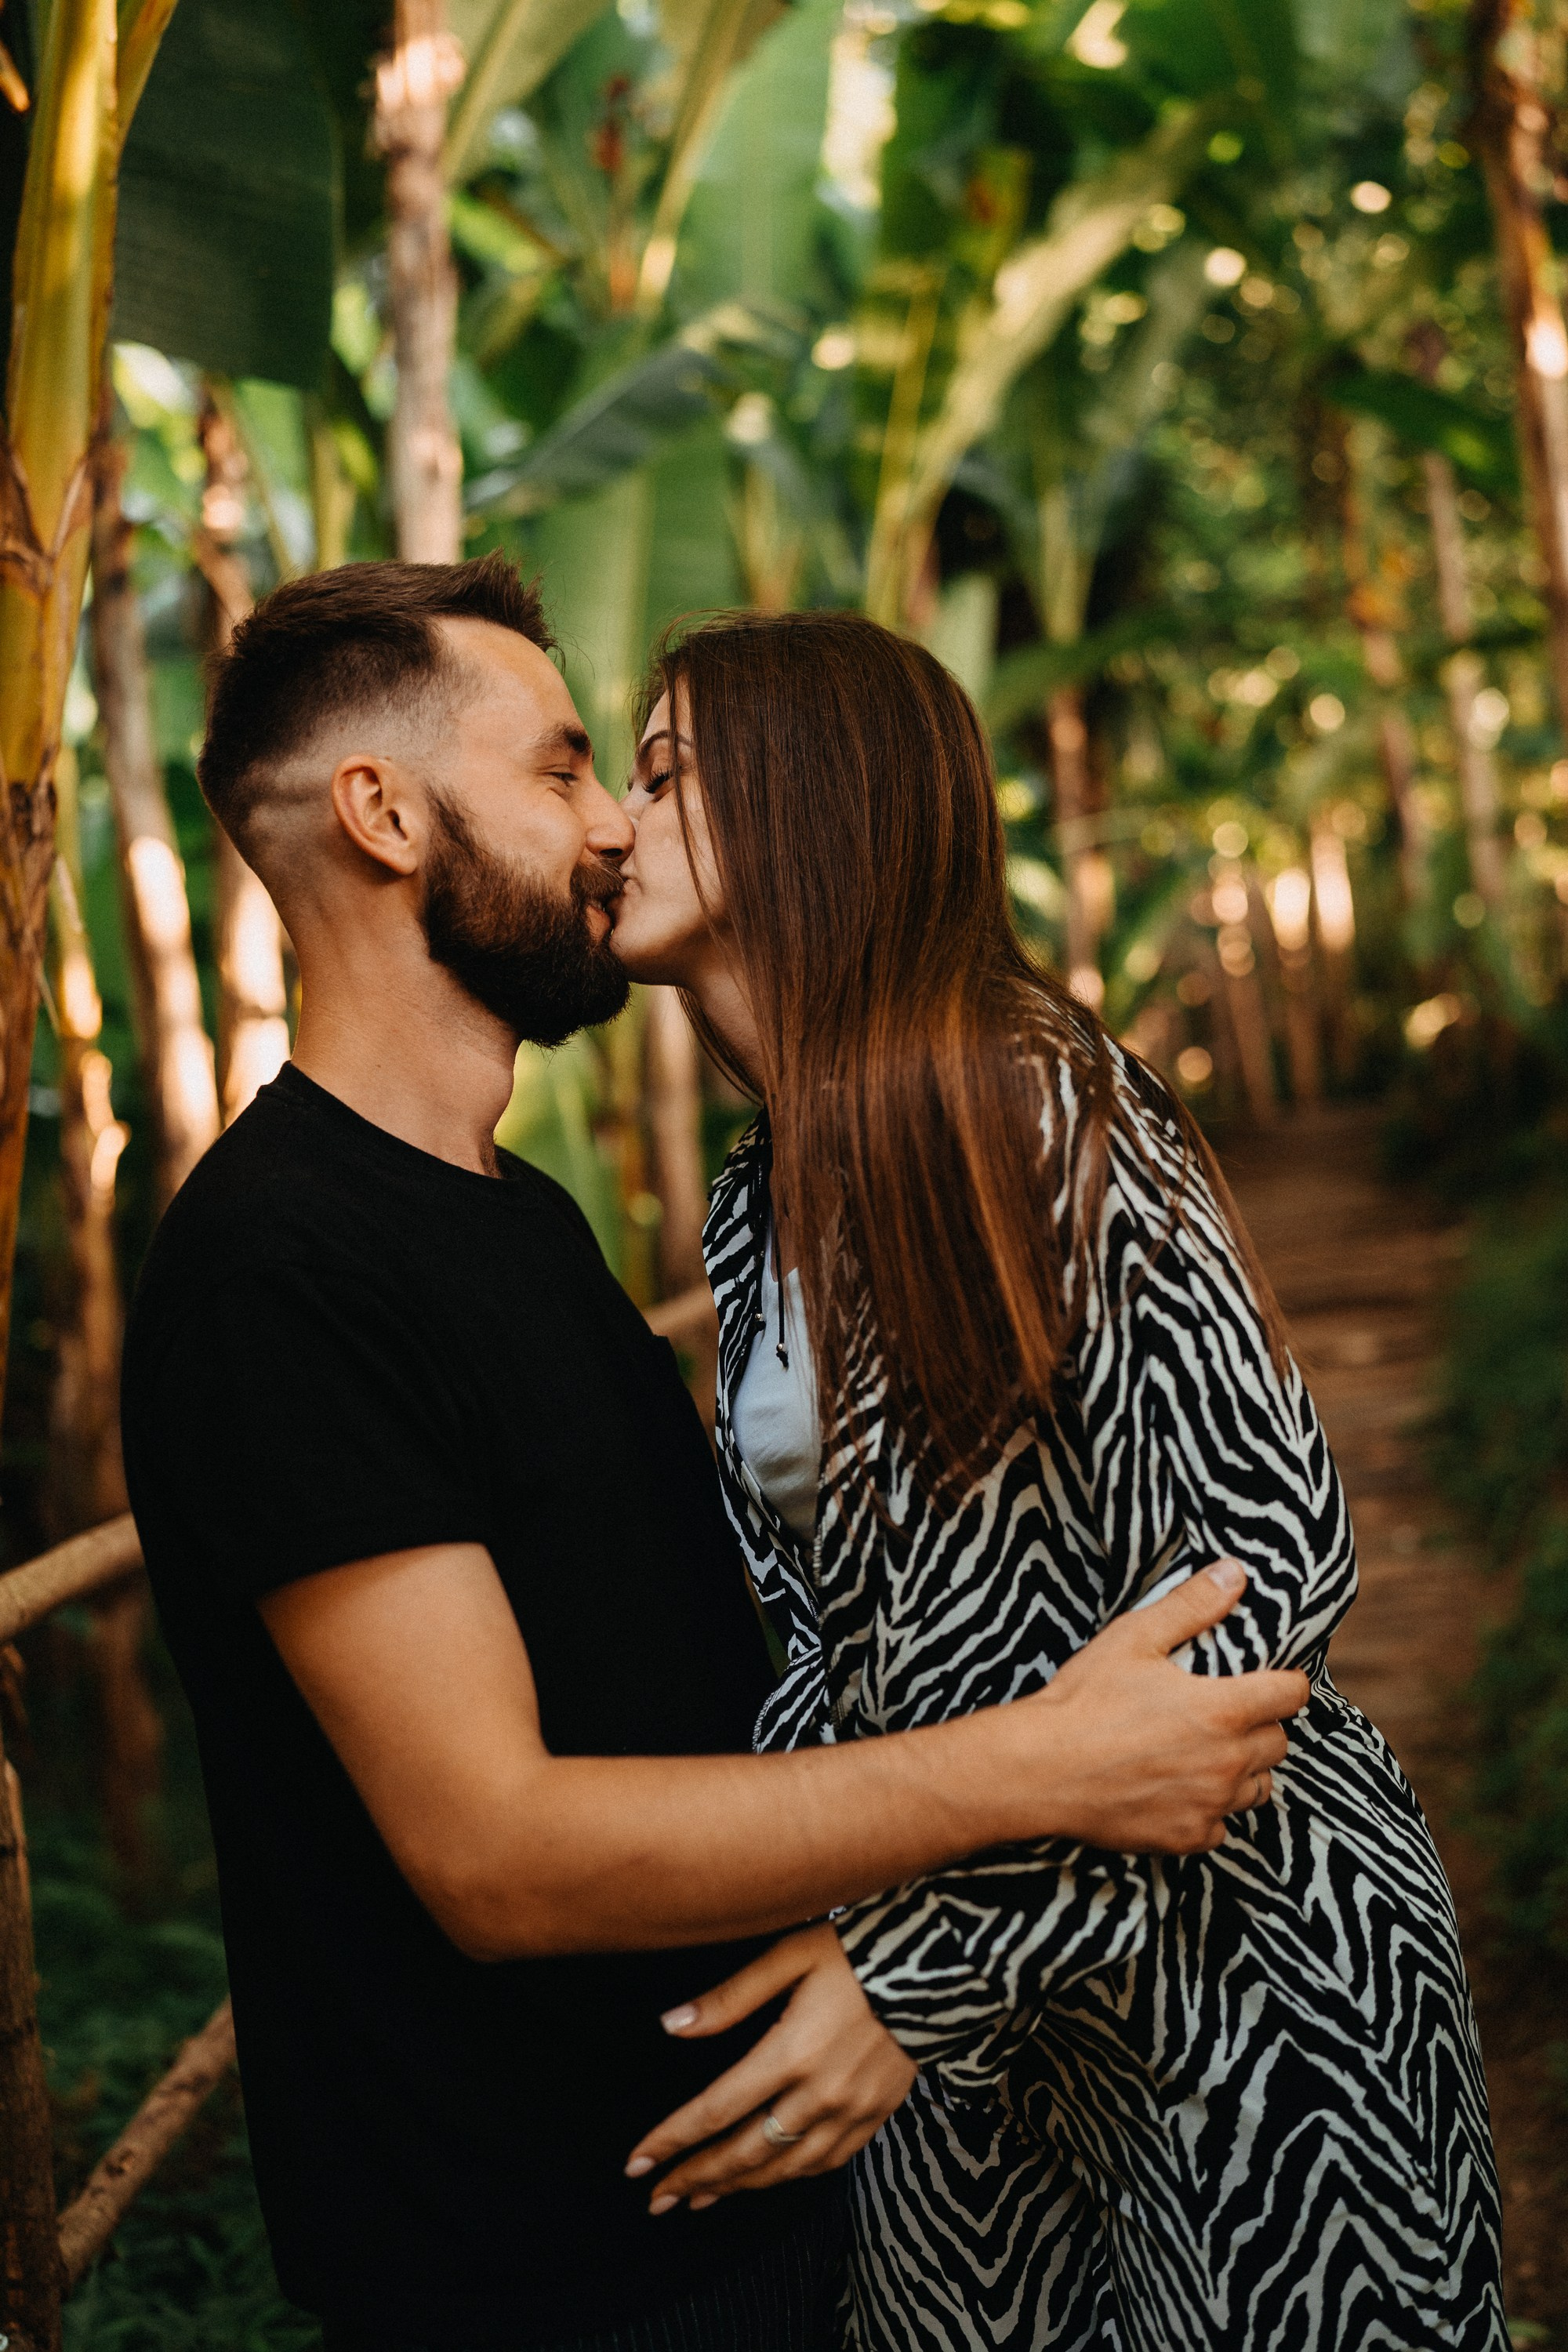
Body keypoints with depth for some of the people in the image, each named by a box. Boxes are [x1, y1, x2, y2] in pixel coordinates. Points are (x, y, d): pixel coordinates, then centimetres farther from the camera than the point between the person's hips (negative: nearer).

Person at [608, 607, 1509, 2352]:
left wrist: (923, 1961, -29)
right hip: (986, 1953, 7)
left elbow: (1272, 1555, -25)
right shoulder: (760, 1203, 5)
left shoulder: (1037, 1108, -19)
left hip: (1232, 1944, -7)